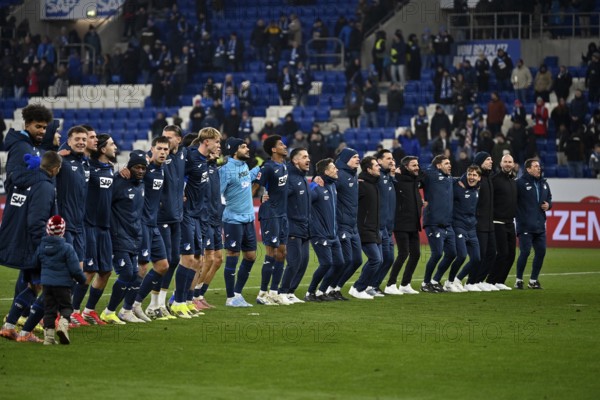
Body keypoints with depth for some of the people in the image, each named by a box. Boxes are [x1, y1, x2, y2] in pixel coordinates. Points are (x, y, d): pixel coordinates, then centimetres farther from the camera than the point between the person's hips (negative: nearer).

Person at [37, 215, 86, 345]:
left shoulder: (41, 247, 3)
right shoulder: (67, 248, -10)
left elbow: (36, 265, 14)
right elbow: (75, 269, -11)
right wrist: (82, 279, 6)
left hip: (46, 283, 3)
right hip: (63, 284, -3)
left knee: (49, 309, 9)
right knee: (66, 306, 9)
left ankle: (48, 335, 3)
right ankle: (63, 322, -20)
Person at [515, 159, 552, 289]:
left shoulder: (544, 183, 14)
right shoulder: (520, 183, -9)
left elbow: (549, 198, 25)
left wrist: (548, 205, 4)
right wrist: (519, 217, -16)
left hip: (540, 225, 7)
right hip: (525, 225, -7)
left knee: (541, 252, 6)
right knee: (525, 252, -8)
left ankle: (533, 280, 19)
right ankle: (519, 280, 5)